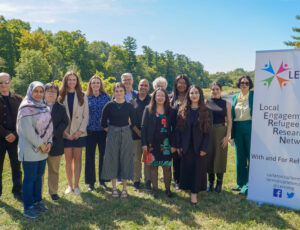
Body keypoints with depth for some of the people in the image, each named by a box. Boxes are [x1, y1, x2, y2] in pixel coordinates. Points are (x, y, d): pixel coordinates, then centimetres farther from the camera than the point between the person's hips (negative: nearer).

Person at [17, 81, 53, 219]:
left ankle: (37, 202, 26)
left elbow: (48, 126, 12)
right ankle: (28, 208, 10)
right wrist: (41, 144, -14)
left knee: (39, 176, 14)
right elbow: (27, 130, -18)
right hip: (30, 150, -7)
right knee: (30, 178, 0)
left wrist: (49, 143, -2)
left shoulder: (43, 107, 12)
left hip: (42, 150, 7)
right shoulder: (26, 107, -10)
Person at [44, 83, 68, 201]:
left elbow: (65, 122, -1)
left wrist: (55, 133, -13)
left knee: (54, 169, 10)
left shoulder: (61, 108, 6)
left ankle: (53, 191, 23)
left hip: (55, 143, 1)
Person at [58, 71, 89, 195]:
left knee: (77, 159, 5)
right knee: (68, 160, 6)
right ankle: (70, 185, 18)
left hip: (79, 133, 0)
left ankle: (76, 185, 14)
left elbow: (86, 116, 1)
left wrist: (80, 131, -10)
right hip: (66, 133, 0)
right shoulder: (61, 96, 3)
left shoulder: (82, 96, 4)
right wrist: (64, 132, -10)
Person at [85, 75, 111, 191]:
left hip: (103, 130, 0)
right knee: (90, 155, 3)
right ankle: (91, 182, 15)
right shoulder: (86, 98, 5)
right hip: (90, 130, 0)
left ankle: (102, 180, 20)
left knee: (103, 154, 6)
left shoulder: (106, 97, 4)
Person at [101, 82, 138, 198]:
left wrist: (140, 133, 3)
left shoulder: (129, 106, 2)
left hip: (126, 135, 1)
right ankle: (114, 188, 16)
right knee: (113, 160, 4)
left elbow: (133, 123, 9)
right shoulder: (109, 105, -1)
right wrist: (111, 131, 1)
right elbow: (103, 123, 4)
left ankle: (124, 188, 16)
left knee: (125, 160, 4)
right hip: (112, 135, -1)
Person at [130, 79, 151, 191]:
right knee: (136, 158, 6)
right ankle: (136, 181, 18)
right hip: (135, 134, 2)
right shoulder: (133, 101, 10)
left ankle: (148, 181, 12)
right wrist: (136, 130, 2)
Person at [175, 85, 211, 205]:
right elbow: (178, 129, 3)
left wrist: (204, 148, -10)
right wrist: (178, 145, -3)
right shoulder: (182, 111, 4)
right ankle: (188, 187, 22)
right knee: (186, 169, 6)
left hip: (199, 146, -1)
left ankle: (194, 193, 10)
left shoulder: (206, 112, 0)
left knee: (197, 169, 2)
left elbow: (207, 131, -3)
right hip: (186, 146, 1)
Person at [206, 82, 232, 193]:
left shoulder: (226, 104, 3)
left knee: (220, 157, 3)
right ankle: (210, 183, 19)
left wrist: (227, 136, -8)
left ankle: (219, 183, 16)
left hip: (221, 133, -1)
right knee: (209, 156, 5)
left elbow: (229, 121, 1)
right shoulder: (206, 102, 5)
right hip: (208, 132, 1)